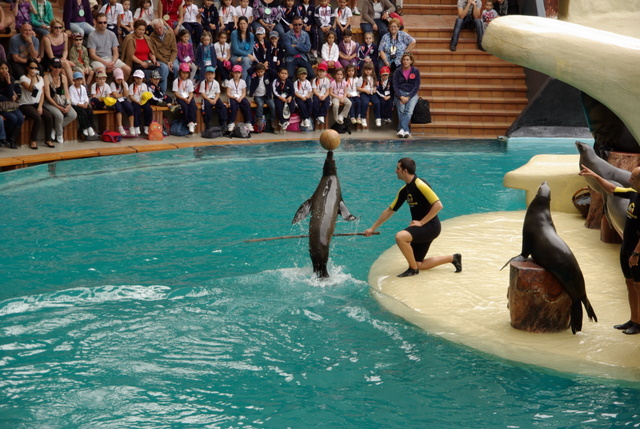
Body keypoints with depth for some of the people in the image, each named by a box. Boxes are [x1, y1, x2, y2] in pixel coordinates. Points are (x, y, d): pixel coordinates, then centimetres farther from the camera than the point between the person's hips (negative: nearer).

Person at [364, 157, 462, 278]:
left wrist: (421, 222, -20)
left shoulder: (420, 185, -18)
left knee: (400, 237, -30)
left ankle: (413, 269, -12)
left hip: (430, 226, -9)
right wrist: (372, 228, 16)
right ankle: (453, 258, 24)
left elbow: (438, 205, -24)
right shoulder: (404, 190, 9)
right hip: (420, 228, 9)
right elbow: (390, 210, 16)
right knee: (419, 265, 10)